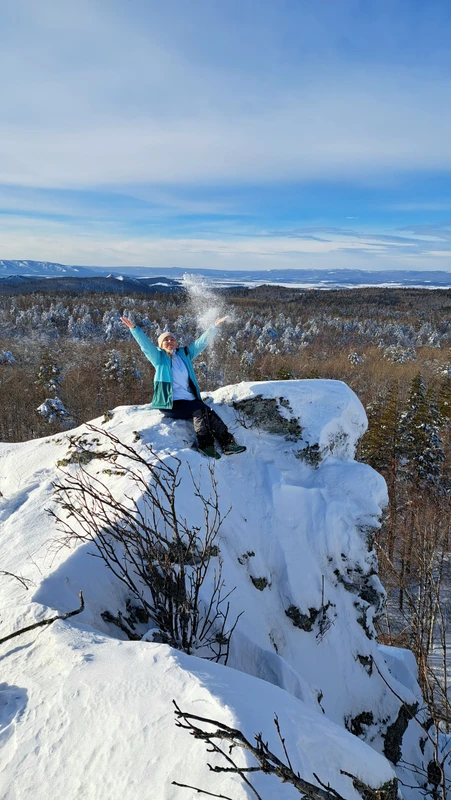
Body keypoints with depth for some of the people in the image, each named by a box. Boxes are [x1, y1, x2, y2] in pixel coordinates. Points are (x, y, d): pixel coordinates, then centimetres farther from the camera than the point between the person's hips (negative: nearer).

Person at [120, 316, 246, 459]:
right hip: (170, 404, -4)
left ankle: (228, 443, -25)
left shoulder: (184, 354, 20)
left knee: (209, 413, -21)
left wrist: (215, 326, 14)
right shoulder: (159, 357, 9)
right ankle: (206, 445, -25)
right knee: (200, 410, -27)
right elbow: (145, 344, -4)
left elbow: (202, 342, 19)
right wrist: (133, 328, -17)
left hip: (190, 400, 4)